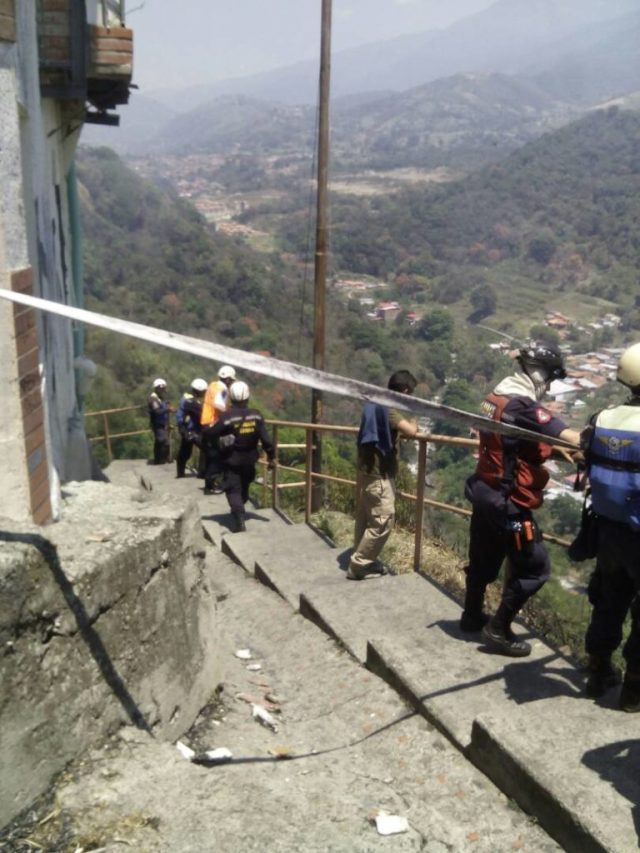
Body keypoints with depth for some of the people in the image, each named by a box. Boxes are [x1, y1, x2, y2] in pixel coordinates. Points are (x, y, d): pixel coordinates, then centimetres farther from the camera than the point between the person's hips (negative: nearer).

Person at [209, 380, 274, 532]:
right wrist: (270, 457, 1)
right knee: (244, 488, 23)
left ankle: (239, 520, -14)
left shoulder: (227, 417, -18)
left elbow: (212, 434, -13)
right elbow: (265, 439, -8)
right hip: (249, 460, 4)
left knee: (233, 490, 1)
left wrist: (220, 446, 7)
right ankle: (238, 511, 42)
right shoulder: (256, 415, -8)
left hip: (232, 460, -4)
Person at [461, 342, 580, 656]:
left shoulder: (497, 396, 6)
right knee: (533, 568, 4)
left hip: (485, 492, 10)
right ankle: (498, 630, 13)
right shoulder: (524, 406, -23)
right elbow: (572, 438, -31)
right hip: (507, 501, -10)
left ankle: (472, 616, 40)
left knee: (483, 558, 23)